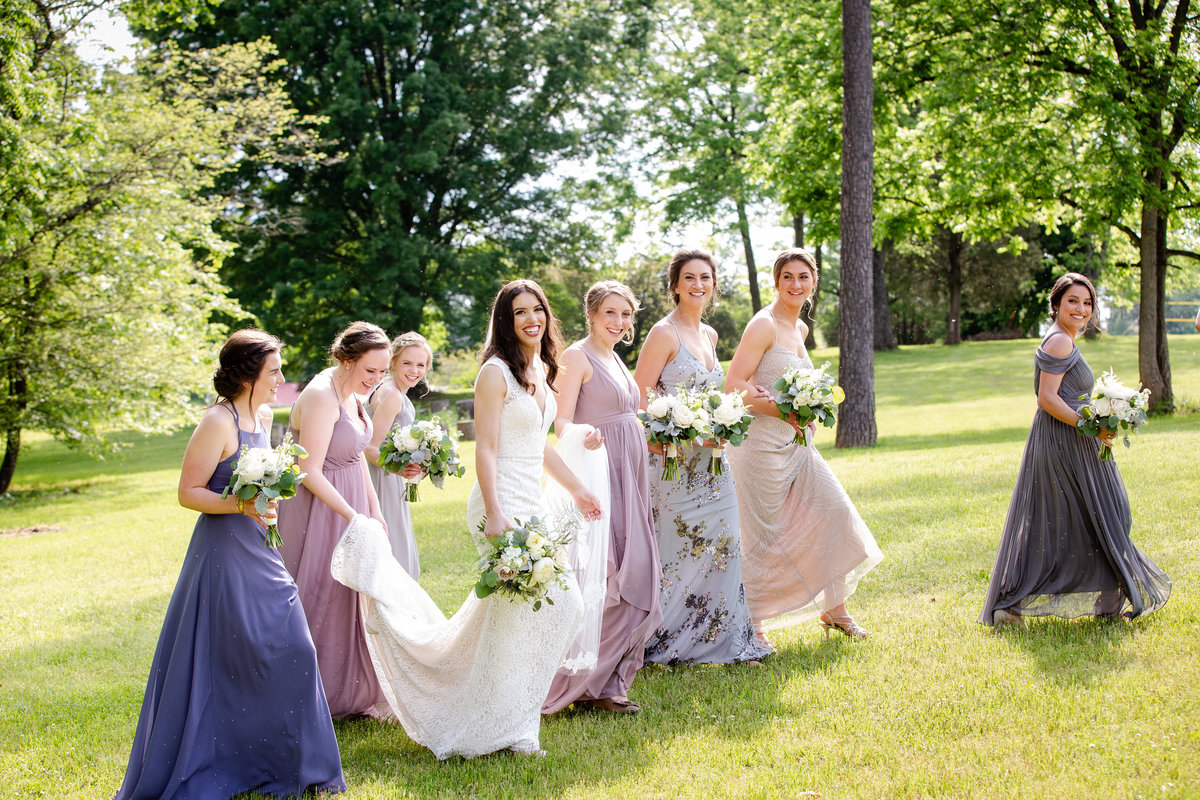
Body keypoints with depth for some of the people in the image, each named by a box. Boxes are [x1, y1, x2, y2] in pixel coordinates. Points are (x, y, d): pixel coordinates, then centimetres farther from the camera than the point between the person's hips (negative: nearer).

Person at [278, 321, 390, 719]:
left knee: (350, 599, 14)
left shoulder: (353, 392, 5)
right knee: (319, 600, -1)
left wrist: (374, 508, 13)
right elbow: (310, 473, -24)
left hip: (349, 505, 9)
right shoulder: (321, 396, -22)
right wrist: (353, 516, -23)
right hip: (318, 509, -9)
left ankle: (352, 695, 24)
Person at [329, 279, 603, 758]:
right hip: (503, 506, -8)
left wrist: (576, 489, 26)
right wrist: (495, 516, -23)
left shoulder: (542, 370, 13)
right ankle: (503, 731, 4)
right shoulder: (496, 373, -12)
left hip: (533, 505, 8)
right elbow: (485, 450, -16)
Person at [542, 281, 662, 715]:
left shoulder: (613, 358, 17)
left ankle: (607, 681, 14)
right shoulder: (578, 356, -9)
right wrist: (584, 433, -38)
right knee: (609, 579, -12)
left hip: (628, 476, 9)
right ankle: (591, 685, -6)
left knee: (633, 576, 7)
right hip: (599, 473, -9)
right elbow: (560, 422, -18)